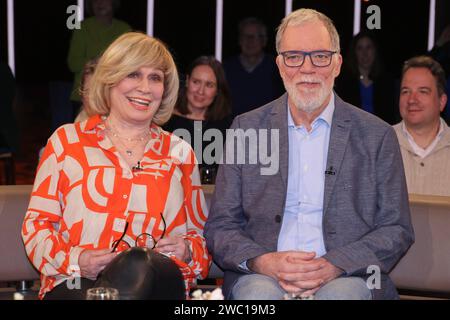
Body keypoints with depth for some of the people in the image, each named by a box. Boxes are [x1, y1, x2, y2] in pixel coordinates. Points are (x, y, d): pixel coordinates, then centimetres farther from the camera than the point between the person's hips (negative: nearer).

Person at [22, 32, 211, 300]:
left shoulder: (180, 152, 19)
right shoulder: (67, 140, 13)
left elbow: (199, 233, 23)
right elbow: (37, 222, 10)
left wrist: (187, 251, -2)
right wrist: (73, 260, -10)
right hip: (77, 284, -2)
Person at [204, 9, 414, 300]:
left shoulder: (377, 136, 7)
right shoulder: (245, 130, 10)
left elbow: (396, 230, 6)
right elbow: (220, 227, 8)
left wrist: (333, 266, -11)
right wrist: (263, 262, -13)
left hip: (344, 276, 0)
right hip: (263, 275, 1)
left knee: (342, 294, -34)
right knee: (259, 292, -33)